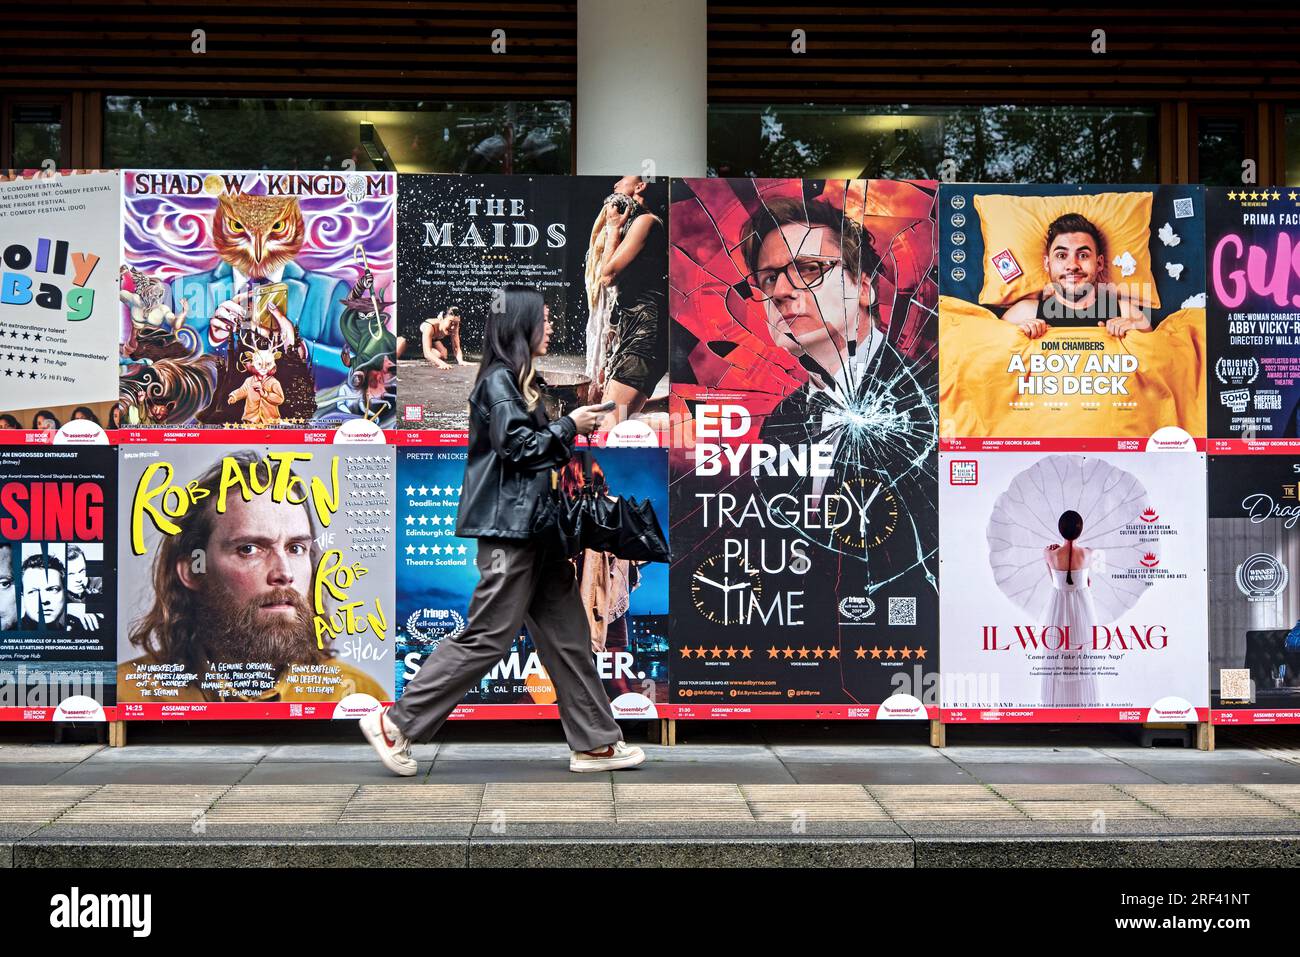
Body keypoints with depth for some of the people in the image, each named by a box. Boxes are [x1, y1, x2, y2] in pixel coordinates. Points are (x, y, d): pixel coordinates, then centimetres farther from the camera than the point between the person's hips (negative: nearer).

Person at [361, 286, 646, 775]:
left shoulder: (521, 381, 18)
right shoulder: (499, 380, -10)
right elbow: (517, 445, -17)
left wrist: (572, 430, 11)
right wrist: (570, 426, -9)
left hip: (534, 527, 10)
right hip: (508, 528, -10)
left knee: (567, 635, 9)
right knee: (487, 636, -7)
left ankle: (595, 742, 15)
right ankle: (396, 724, 3)